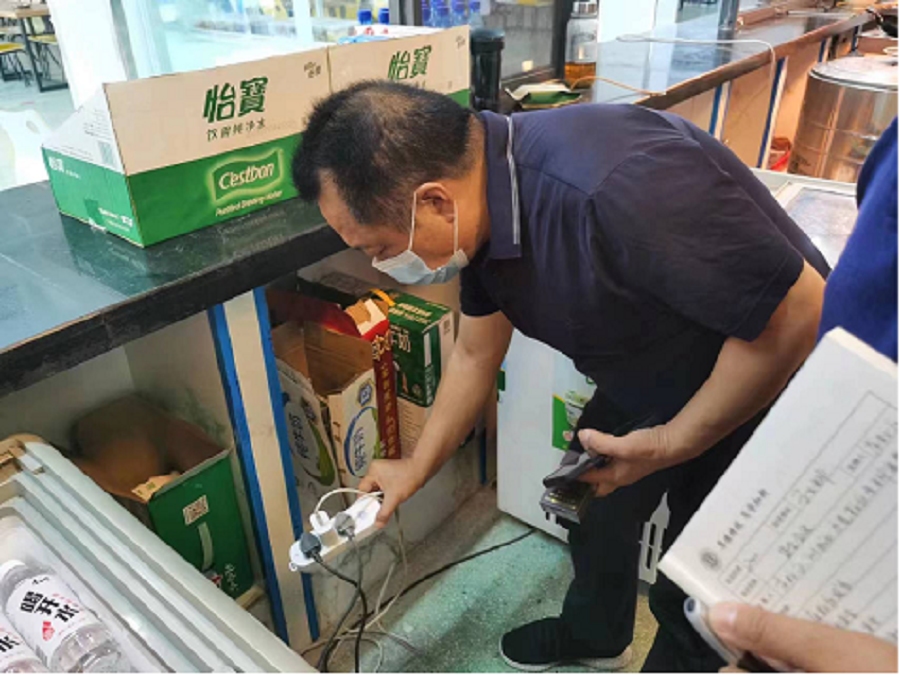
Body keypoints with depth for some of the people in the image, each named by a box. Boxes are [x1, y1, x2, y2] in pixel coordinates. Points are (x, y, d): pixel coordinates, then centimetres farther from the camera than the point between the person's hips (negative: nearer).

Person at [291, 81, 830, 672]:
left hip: (758, 382, -6)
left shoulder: (617, 186, -41)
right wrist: (416, 470, 9)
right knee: (592, 501, 21)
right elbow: (476, 354, 2)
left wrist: (672, 444, -23)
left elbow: (798, 309, -31)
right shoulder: (485, 200, -12)